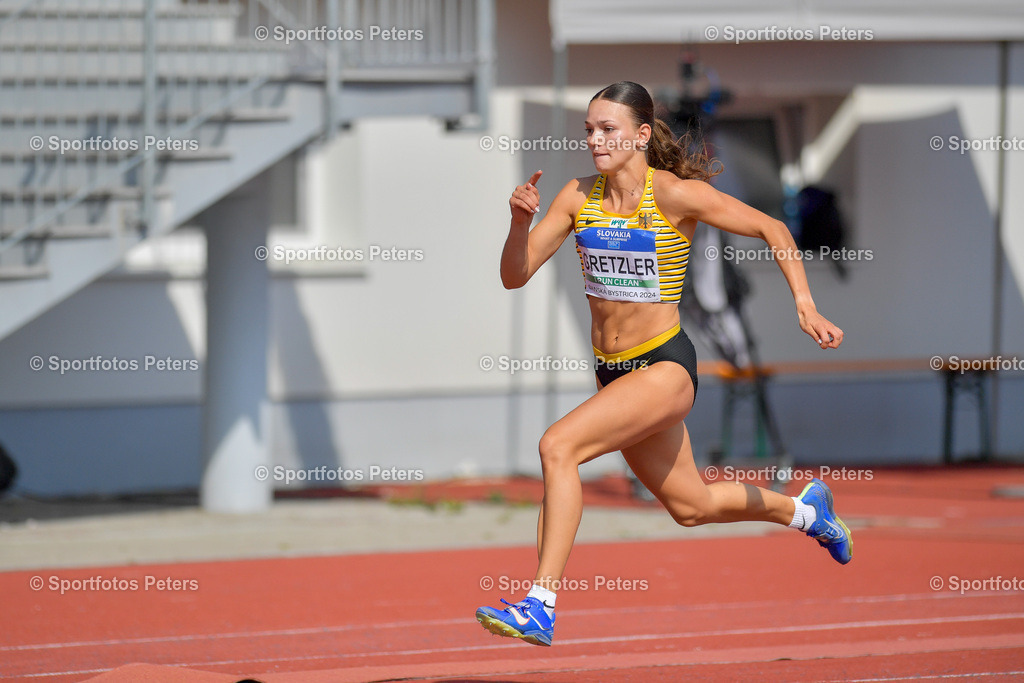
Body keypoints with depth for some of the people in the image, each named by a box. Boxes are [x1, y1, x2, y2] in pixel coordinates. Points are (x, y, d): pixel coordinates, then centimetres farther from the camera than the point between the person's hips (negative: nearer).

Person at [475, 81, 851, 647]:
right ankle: (803, 510, 48)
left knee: (558, 445, -26)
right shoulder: (578, 197, 1)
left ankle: (540, 607, -27)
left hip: (665, 367, -7)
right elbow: (515, 276, 0)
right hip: (613, 370, 7)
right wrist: (520, 222, -18)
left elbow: (770, 229, -4)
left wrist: (805, 305, -13)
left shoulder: (676, 195, -14)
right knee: (691, 506, 22)